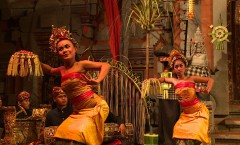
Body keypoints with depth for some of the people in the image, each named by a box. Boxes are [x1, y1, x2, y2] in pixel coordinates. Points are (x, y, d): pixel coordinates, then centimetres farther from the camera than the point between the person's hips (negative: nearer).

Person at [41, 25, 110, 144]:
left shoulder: (81, 65, -9)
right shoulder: (62, 70, 9)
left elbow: (106, 65, -5)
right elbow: (49, 70, 31)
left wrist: (97, 81, -18)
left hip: (95, 107, -7)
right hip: (79, 111, 7)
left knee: (78, 132, -20)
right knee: (63, 132, 2)